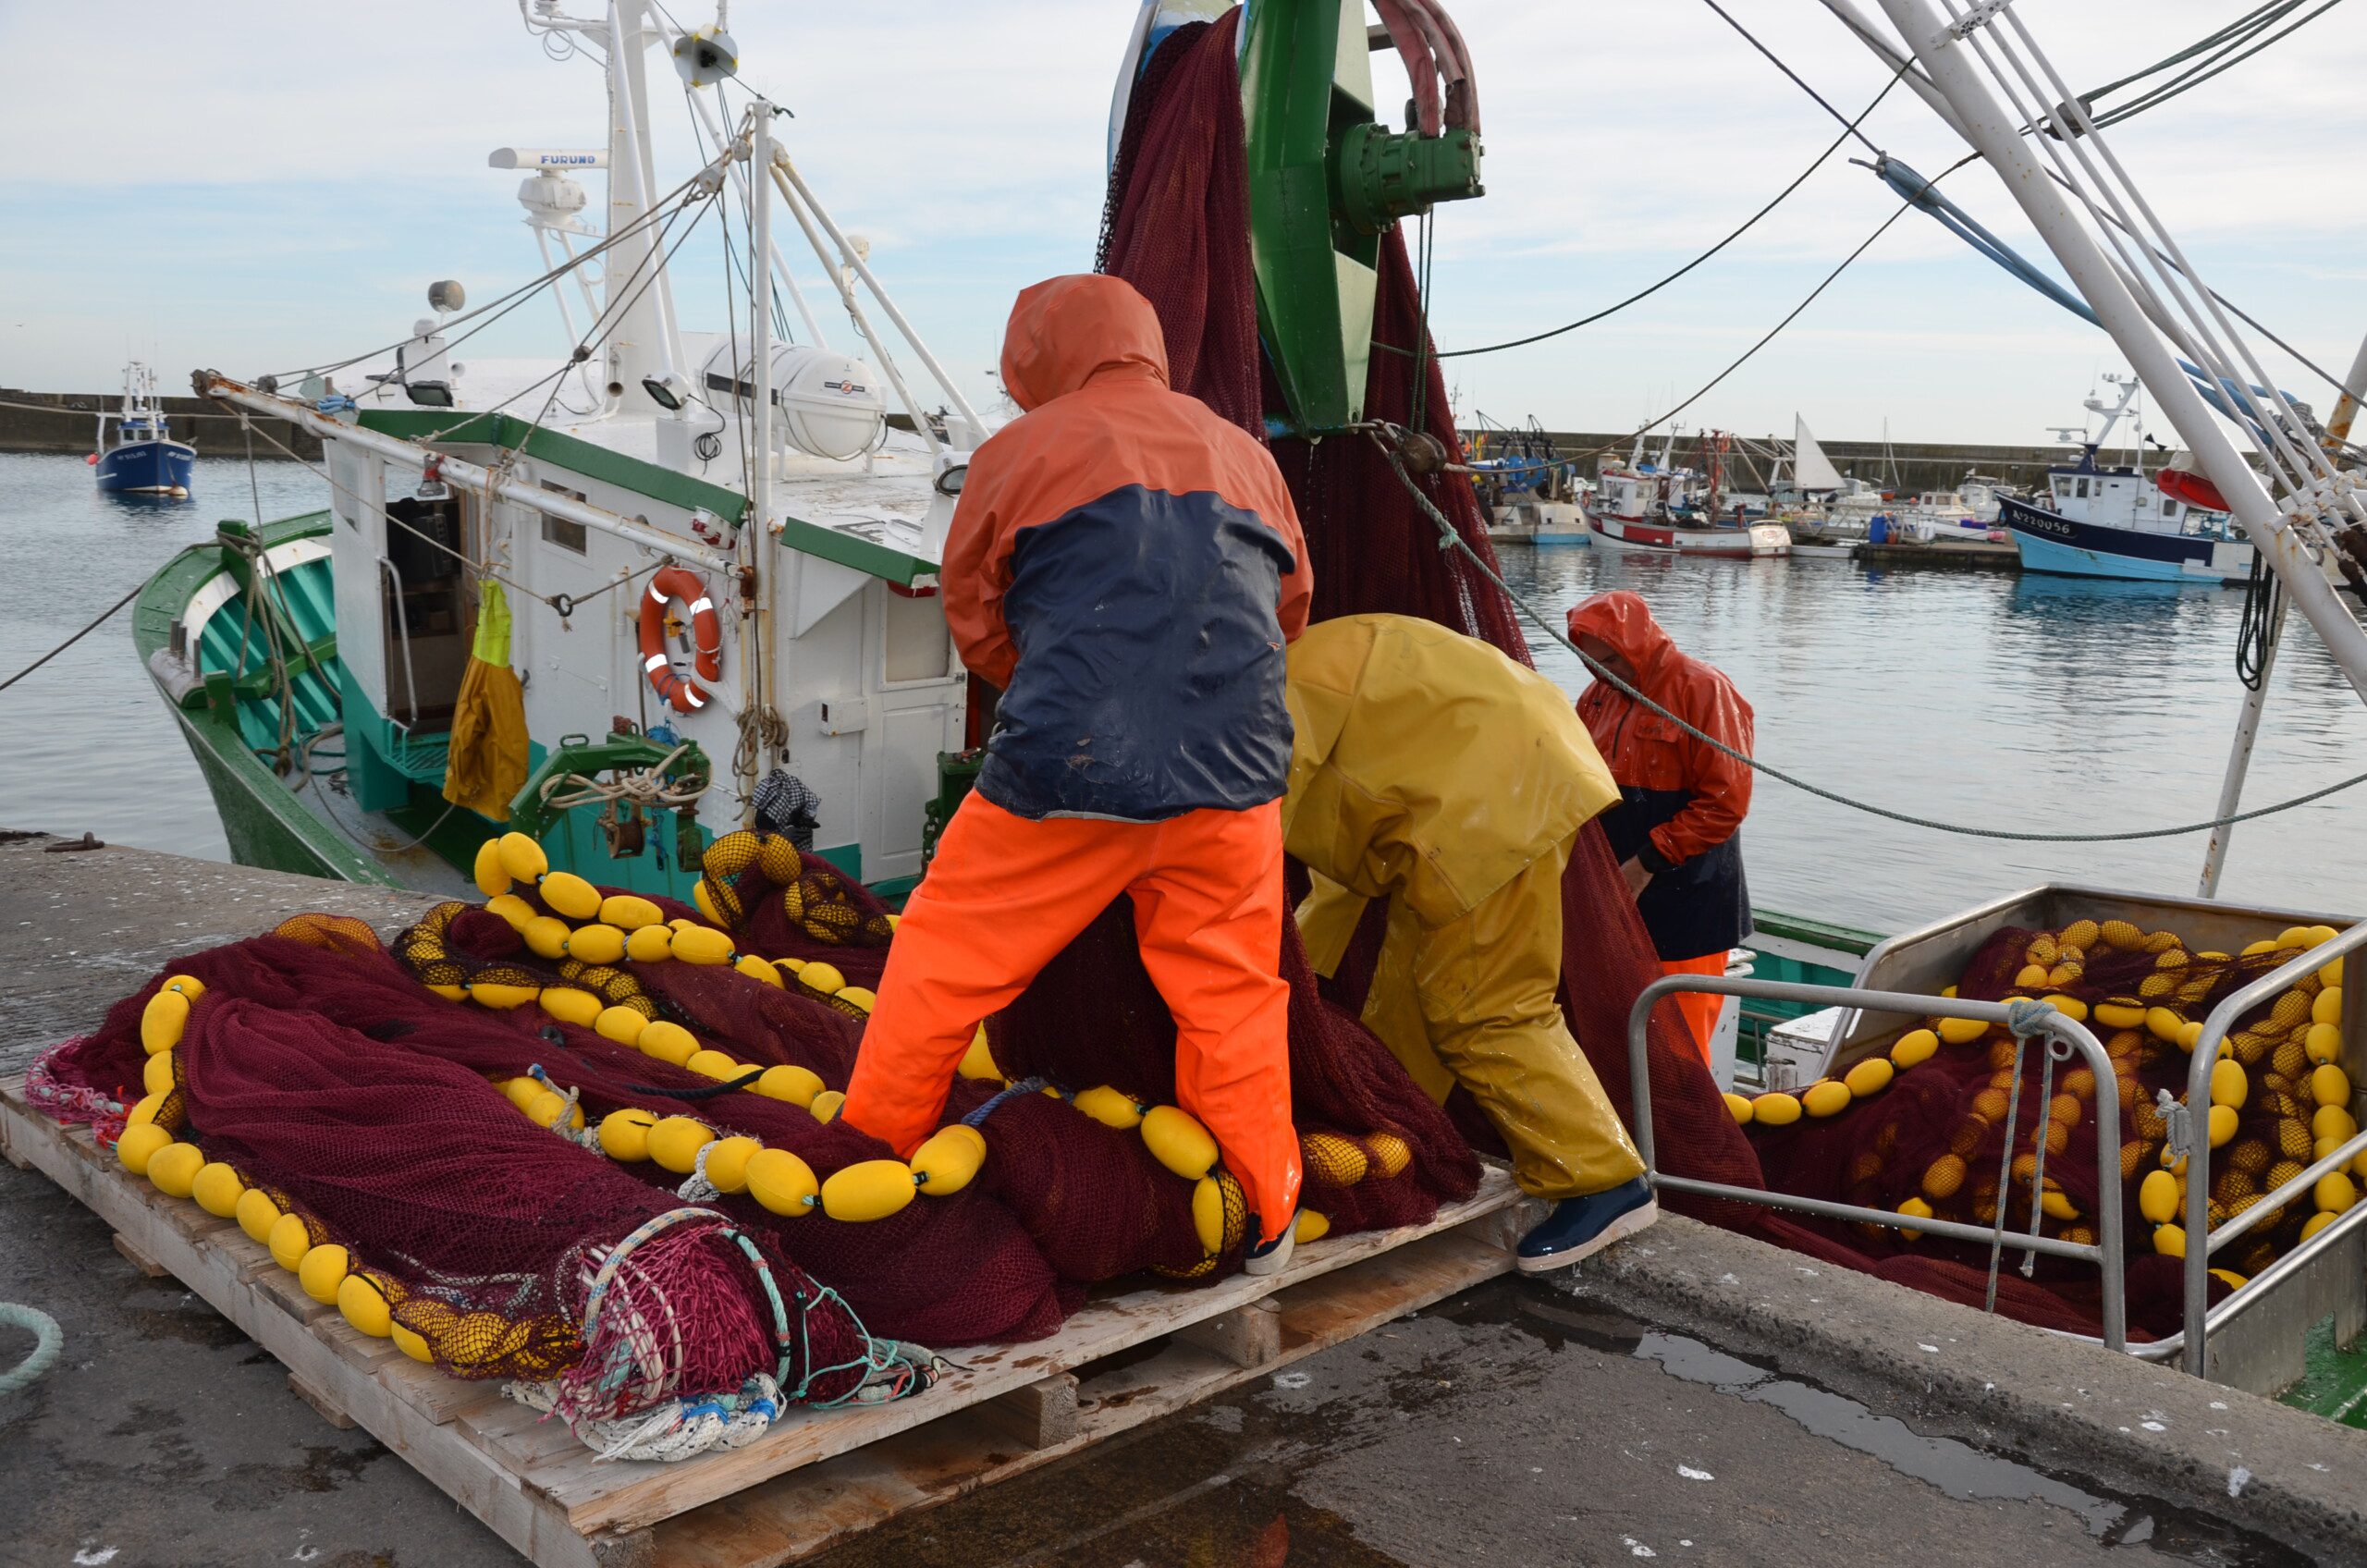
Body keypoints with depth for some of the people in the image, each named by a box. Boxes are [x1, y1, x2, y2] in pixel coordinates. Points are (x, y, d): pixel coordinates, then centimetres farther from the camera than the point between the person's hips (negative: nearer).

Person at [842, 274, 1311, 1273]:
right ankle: (1264, 1219, 22)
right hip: (1232, 778, 3)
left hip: (1064, 776, -3)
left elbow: (975, 620, 13)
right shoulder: (1247, 456, 16)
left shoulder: (1019, 453, 5)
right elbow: (1289, 609, 26)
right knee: (1230, 993, 14)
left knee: (948, 959, 13)